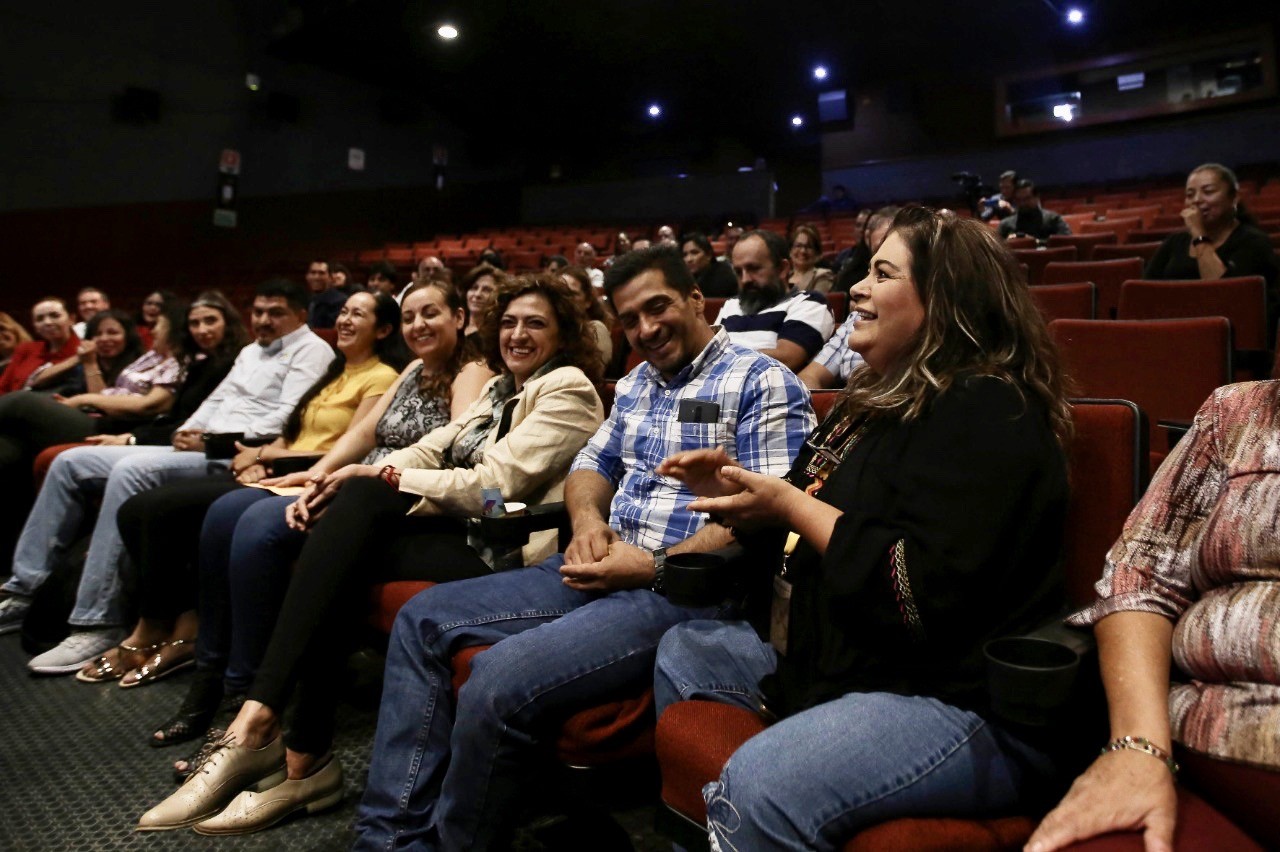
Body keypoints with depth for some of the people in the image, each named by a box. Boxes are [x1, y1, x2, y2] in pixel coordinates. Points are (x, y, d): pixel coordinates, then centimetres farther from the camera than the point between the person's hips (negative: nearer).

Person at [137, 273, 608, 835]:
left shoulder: (567, 388, -3)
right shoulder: (500, 387, 23)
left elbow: (495, 484, -15)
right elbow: (433, 449, 11)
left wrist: (383, 477, -13)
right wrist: (343, 482, -5)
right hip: (464, 528, 8)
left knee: (361, 503, -23)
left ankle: (264, 720, -22)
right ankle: (304, 756, -15)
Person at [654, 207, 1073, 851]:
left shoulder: (986, 414, -17)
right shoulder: (879, 399, 13)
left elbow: (925, 597, -26)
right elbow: (802, 530, 22)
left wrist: (793, 506, -18)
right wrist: (735, 495, 2)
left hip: (965, 703, -10)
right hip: (838, 660, 10)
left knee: (759, 785, -34)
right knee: (683, 653, 20)